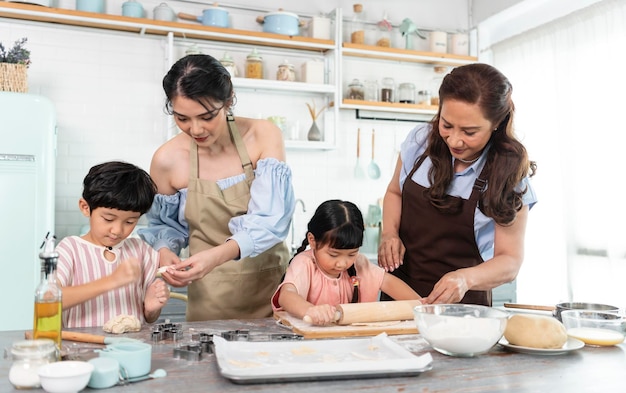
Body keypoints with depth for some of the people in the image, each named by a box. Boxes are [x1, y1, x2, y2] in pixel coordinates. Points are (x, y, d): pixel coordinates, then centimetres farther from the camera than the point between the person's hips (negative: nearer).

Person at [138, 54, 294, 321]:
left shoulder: (263, 137, -11)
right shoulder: (167, 159, -9)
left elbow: (271, 220, -17)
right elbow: (164, 226, 7)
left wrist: (218, 255, -32)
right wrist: (165, 251, -14)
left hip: (272, 281, 0)